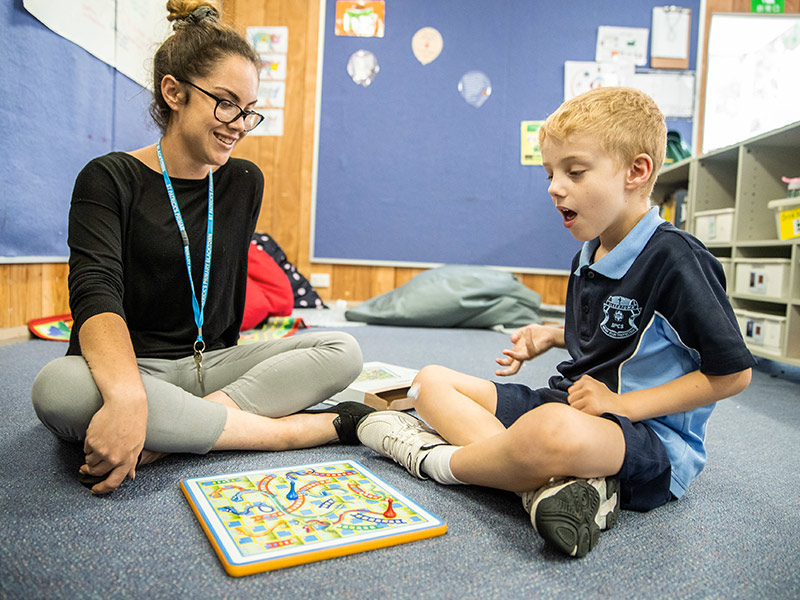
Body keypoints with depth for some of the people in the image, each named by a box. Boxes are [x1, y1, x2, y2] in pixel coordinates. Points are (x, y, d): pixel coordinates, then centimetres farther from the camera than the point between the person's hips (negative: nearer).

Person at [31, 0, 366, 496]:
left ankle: (163, 439, -26)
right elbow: (95, 293, -21)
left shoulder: (245, 182, 8)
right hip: (131, 366, -3)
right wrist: (127, 396, -39)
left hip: (211, 365, 4)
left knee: (343, 352, -16)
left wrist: (221, 367, 13)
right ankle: (318, 427, -31)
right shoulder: (111, 179, -5)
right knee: (60, 387, -37)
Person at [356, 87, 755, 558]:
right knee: (433, 381, 3)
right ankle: (550, 480, -21)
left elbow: (733, 372, -12)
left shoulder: (673, 257, -15)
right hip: (567, 407, 9)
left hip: (655, 438, -9)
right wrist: (552, 336, 8)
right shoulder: (588, 256, 11)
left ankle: (436, 460, -14)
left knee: (553, 430, -46)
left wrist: (624, 404, -17)